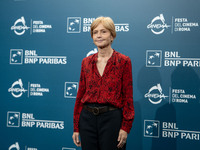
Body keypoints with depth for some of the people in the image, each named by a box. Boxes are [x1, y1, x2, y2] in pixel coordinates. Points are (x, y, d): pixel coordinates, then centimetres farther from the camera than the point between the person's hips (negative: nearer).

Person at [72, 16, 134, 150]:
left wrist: (125, 127, -10)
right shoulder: (86, 62, 8)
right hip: (87, 119, 3)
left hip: (111, 118, -3)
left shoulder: (123, 61, -3)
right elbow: (80, 95, 9)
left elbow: (128, 97, -4)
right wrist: (76, 128, 7)